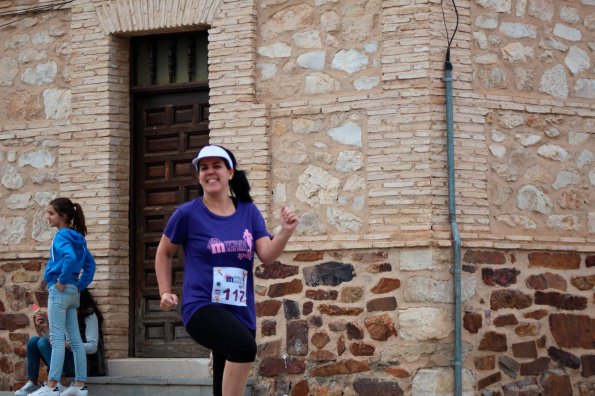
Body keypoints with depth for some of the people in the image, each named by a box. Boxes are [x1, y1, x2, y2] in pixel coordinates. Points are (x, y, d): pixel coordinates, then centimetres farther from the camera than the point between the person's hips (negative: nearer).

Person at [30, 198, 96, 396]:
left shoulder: (62, 235, -12)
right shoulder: (77, 237, 13)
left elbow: (70, 257, -31)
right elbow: (90, 264, 17)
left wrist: (62, 280, -20)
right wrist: (81, 285, 13)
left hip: (60, 290, -9)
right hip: (73, 292, 9)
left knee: (57, 339, -9)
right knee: (75, 339, 8)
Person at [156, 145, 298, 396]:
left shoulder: (249, 212, 6)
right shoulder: (188, 214, -3)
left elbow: (267, 256, -1)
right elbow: (164, 253, 12)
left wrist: (285, 232, -18)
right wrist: (165, 292, 5)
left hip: (241, 312, 5)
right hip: (202, 307, -5)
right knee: (245, 346, -36)